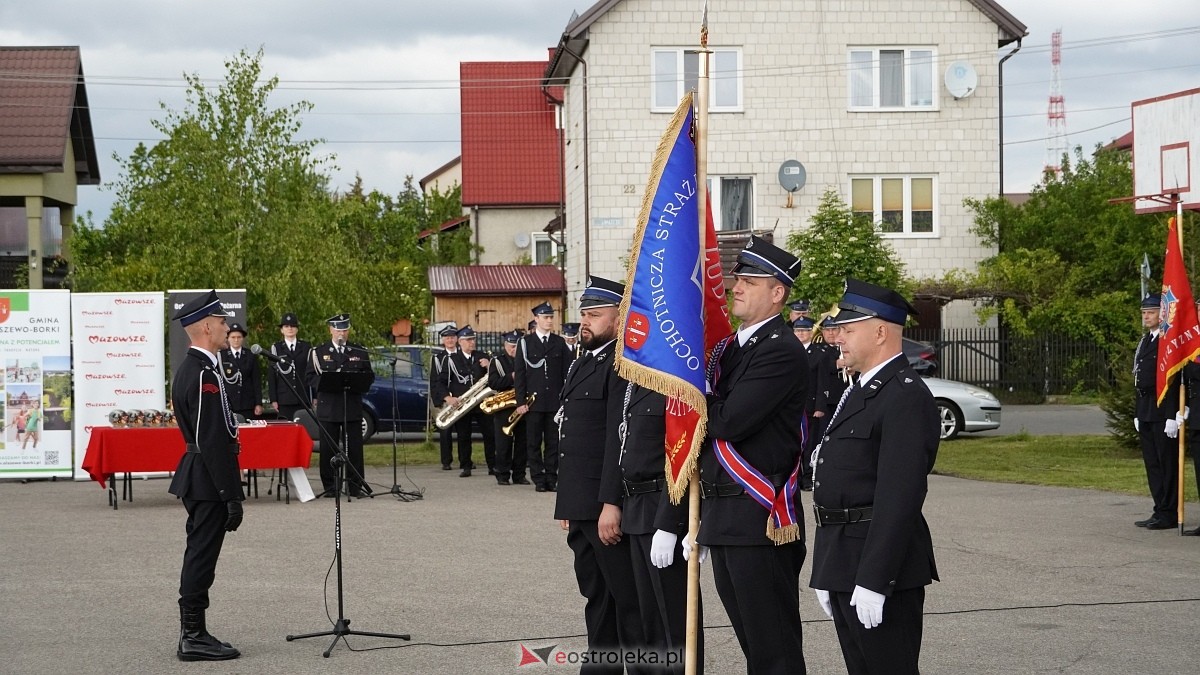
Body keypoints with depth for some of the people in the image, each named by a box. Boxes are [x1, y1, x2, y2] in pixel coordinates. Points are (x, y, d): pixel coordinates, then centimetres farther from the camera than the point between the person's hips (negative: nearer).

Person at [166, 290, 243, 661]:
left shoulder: (188, 369, 13)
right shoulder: (205, 374, -19)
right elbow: (214, 442, -22)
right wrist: (232, 496, -20)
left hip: (196, 477, 10)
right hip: (210, 481, -10)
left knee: (199, 557, 13)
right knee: (202, 558, -5)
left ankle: (192, 634, 19)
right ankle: (193, 637, -1)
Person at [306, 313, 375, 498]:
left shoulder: (360, 352, 13)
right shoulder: (318, 352, 8)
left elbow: (369, 376, 11)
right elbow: (311, 377, 4)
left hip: (353, 407, 1)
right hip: (328, 408, -1)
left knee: (354, 447, 0)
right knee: (328, 448, 0)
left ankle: (355, 486, 4)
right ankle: (330, 487, 5)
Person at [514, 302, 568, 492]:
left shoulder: (560, 343, 9)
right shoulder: (525, 343, 4)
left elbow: (566, 373, 9)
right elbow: (519, 374, 1)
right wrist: (520, 401, -6)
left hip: (555, 401, 1)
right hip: (534, 401, -1)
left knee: (553, 441, 3)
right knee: (533, 442, 1)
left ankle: (551, 478, 8)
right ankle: (538, 479, 5)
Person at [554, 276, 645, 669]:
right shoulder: (582, 365, 18)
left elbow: (621, 440, -20)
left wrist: (611, 503, -24)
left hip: (609, 507, -10)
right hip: (581, 505, 10)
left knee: (629, 601, -5)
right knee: (596, 597, 16)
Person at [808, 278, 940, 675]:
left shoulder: (906, 397, -15)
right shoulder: (859, 392, 17)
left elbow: (898, 497, -23)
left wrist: (872, 582, -25)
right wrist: (826, 575, 19)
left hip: (880, 567, -10)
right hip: (842, 564, 10)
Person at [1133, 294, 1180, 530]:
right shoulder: (1144, 341, 17)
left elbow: (1176, 381, -15)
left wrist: (1172, 416, -20)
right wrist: (1138, 413, 18)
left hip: (1164, 412, -9)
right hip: (1146, 412, 9)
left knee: (1167, 463, -4)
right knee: (1152, 463, 11)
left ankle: (1168, 514, 0)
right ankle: (1160, 511, 16)